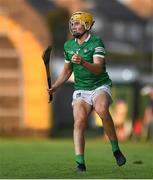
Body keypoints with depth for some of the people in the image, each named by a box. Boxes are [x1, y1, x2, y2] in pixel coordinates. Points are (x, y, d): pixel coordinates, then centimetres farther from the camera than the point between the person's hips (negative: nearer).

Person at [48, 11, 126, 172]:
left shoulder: (96, 42, -8)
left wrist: (83, 63, -40)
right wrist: (55, 86, 10)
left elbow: (98, 68, -22)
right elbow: (67, 70, 23)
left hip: (100, 86, -4)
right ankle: (80, 161, -24)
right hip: (81, 90, 4)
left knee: (102, 110, -34)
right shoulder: (68, 45, 10)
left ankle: (115, 148, -20)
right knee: (79, 120, -19)